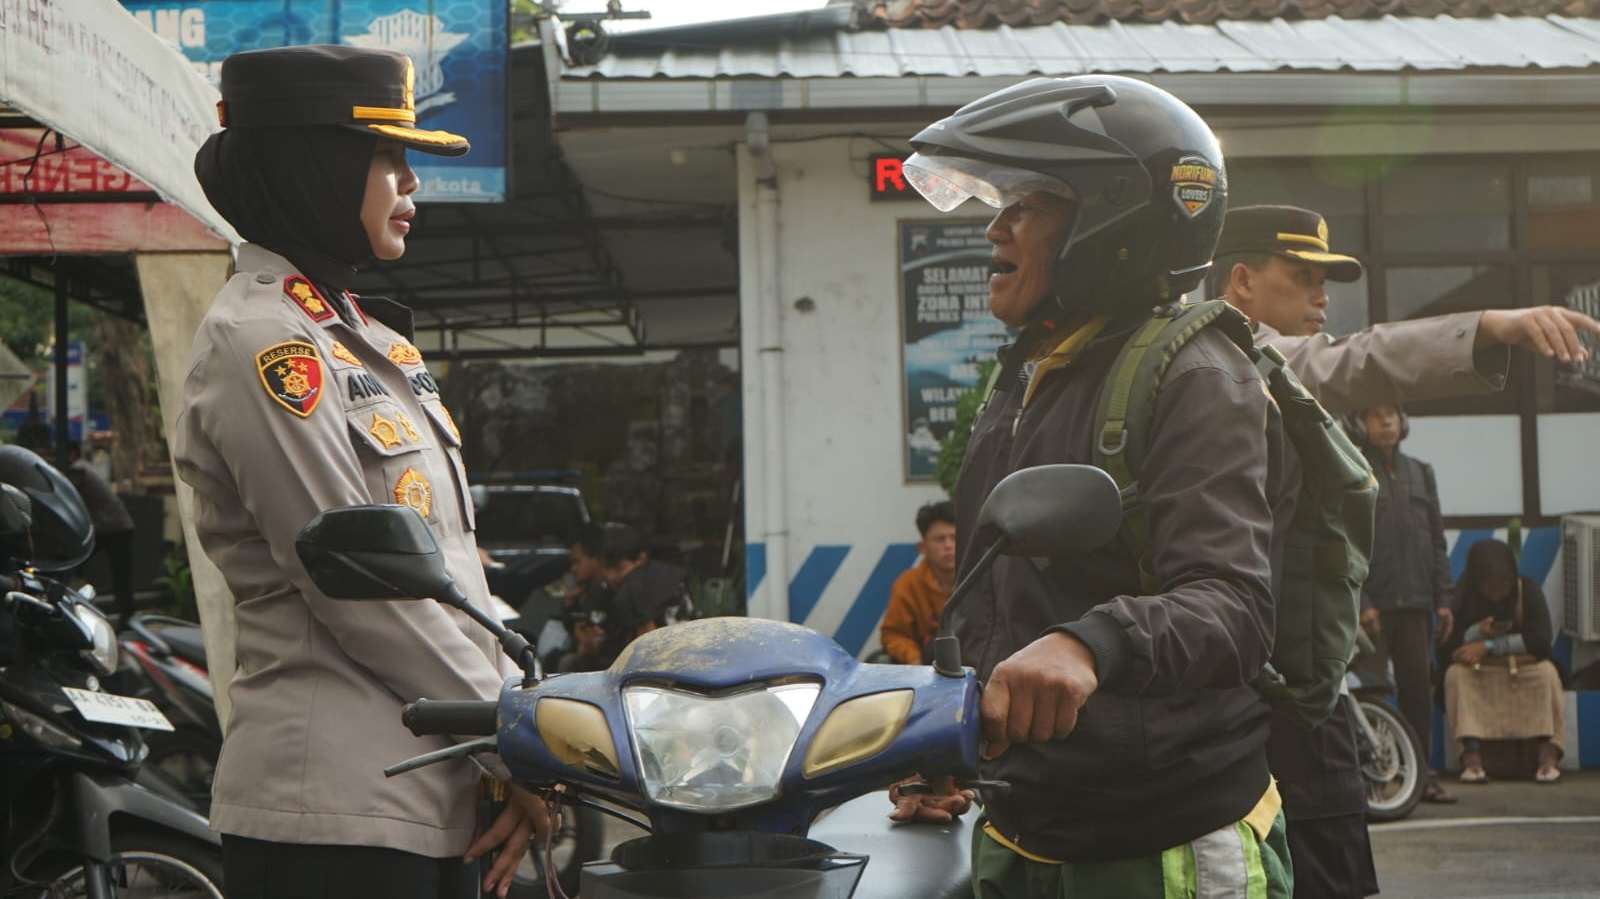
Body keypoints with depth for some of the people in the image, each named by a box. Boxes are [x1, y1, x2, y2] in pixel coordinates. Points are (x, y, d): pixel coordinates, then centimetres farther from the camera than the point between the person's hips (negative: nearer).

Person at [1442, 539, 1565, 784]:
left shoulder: (1528, 591, -10)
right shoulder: (1461, 596, -7)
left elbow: (1543, 640, -22)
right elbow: (1446, 648, -11)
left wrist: (1488, 646, -24)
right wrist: (1477, 633, -30)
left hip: (1525, 668, -1)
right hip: (1478, 674, 1)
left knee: (1546, 672, -32)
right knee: (1455, 674, -31)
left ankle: (1549, 755, -37)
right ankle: (1472, 756, -41)